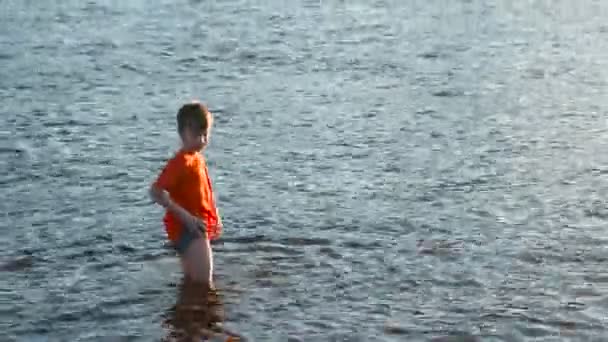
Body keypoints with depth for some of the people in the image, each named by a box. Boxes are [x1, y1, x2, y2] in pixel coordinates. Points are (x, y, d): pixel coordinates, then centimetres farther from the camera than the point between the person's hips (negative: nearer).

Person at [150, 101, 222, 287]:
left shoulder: (198, 159, 12)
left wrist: (214, 219, 11)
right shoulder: (181, 161, -17)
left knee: (192, 281, 17)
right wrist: (186, 217, -26)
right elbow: (156, 192, -23)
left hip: (197, 227, 10)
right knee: (204, 282, -16)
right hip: (187, 228, -10)